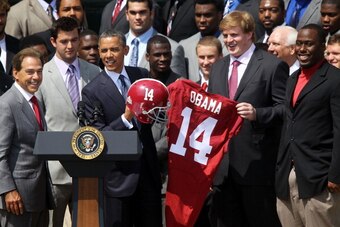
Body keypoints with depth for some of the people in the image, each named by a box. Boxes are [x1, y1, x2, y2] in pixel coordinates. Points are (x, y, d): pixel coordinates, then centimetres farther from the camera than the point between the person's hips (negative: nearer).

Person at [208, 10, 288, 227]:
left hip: (256, 163, -6)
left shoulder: (273, 66, -4)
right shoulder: (218, 67, 17)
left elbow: (286, 109, -9)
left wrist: (257, 114, -23)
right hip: (223, 164, 6)